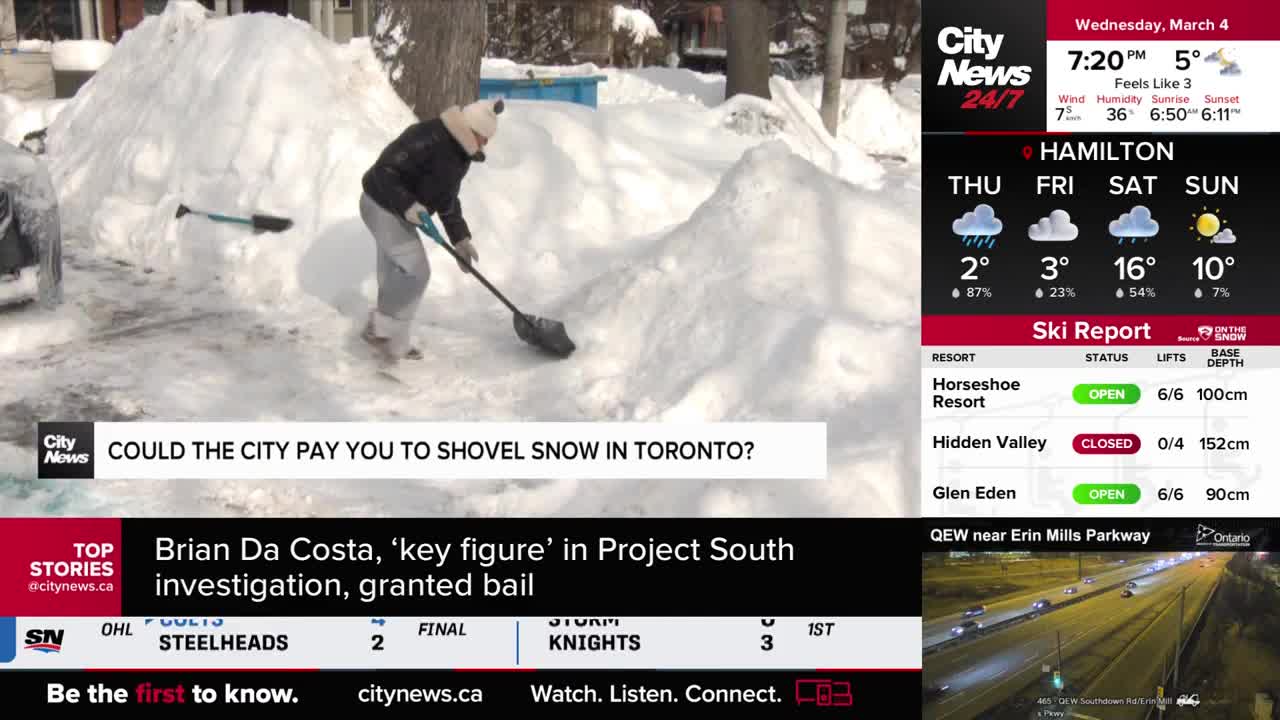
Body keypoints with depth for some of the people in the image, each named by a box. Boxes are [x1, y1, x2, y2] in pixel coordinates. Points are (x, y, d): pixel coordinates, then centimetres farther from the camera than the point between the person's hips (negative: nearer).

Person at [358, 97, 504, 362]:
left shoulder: (459, 153, 5)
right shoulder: (428, 138, -26)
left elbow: (447, 199, 12)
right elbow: (383, 171, -27)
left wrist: (460, 238, 6)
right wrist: (407, 204, -36)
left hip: (394, 211, 10)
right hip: (383, 206, -10)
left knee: (395, 274, 14)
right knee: (415, 272, -10)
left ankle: (393, 342, 23)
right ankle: (379, 329, 3)